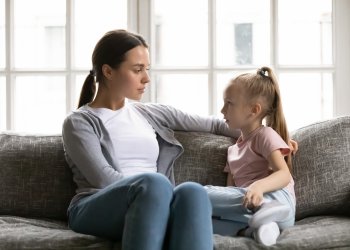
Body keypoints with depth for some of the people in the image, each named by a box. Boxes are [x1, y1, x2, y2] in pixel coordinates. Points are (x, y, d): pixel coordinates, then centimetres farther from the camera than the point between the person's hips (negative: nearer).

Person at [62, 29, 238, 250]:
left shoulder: (151, 114, 23)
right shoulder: (79, 122, 7)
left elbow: (213, 125, 28)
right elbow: (104, 179, -8)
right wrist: (151, 187, -16)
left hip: (151, 209, 4)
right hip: (95, 212, -4)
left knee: (192, 192, -32)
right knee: (153, 182, -37)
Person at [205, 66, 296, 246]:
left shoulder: (266, 135, 5)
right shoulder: (234, 149, 29)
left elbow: (284, 175, -10)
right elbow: (231, 189, 20)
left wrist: (258, 186, -31)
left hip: (274, 198, -7)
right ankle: (250, 229, -35)